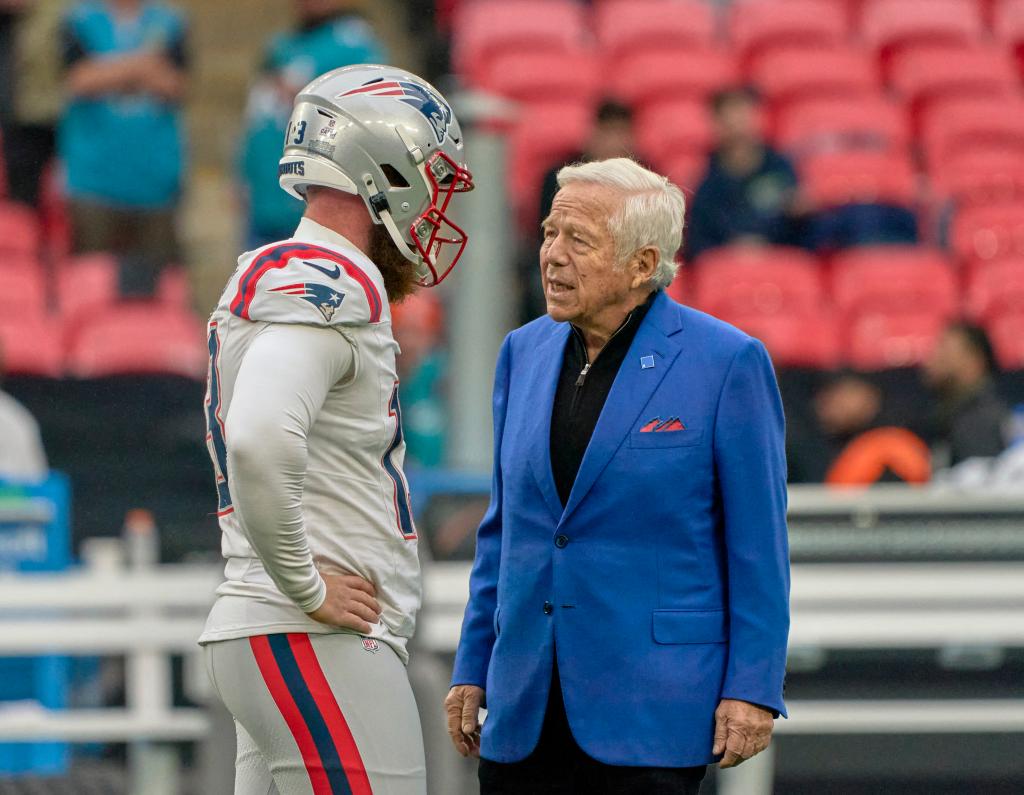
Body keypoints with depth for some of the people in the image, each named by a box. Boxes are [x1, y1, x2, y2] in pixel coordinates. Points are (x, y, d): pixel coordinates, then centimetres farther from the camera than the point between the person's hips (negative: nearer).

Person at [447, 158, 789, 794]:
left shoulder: (727, 363, -6)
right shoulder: (525, 353, 11)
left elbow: (759, 548, -5)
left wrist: (753, 688, -10)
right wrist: (473, 669, 14)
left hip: (651, 709, -5)